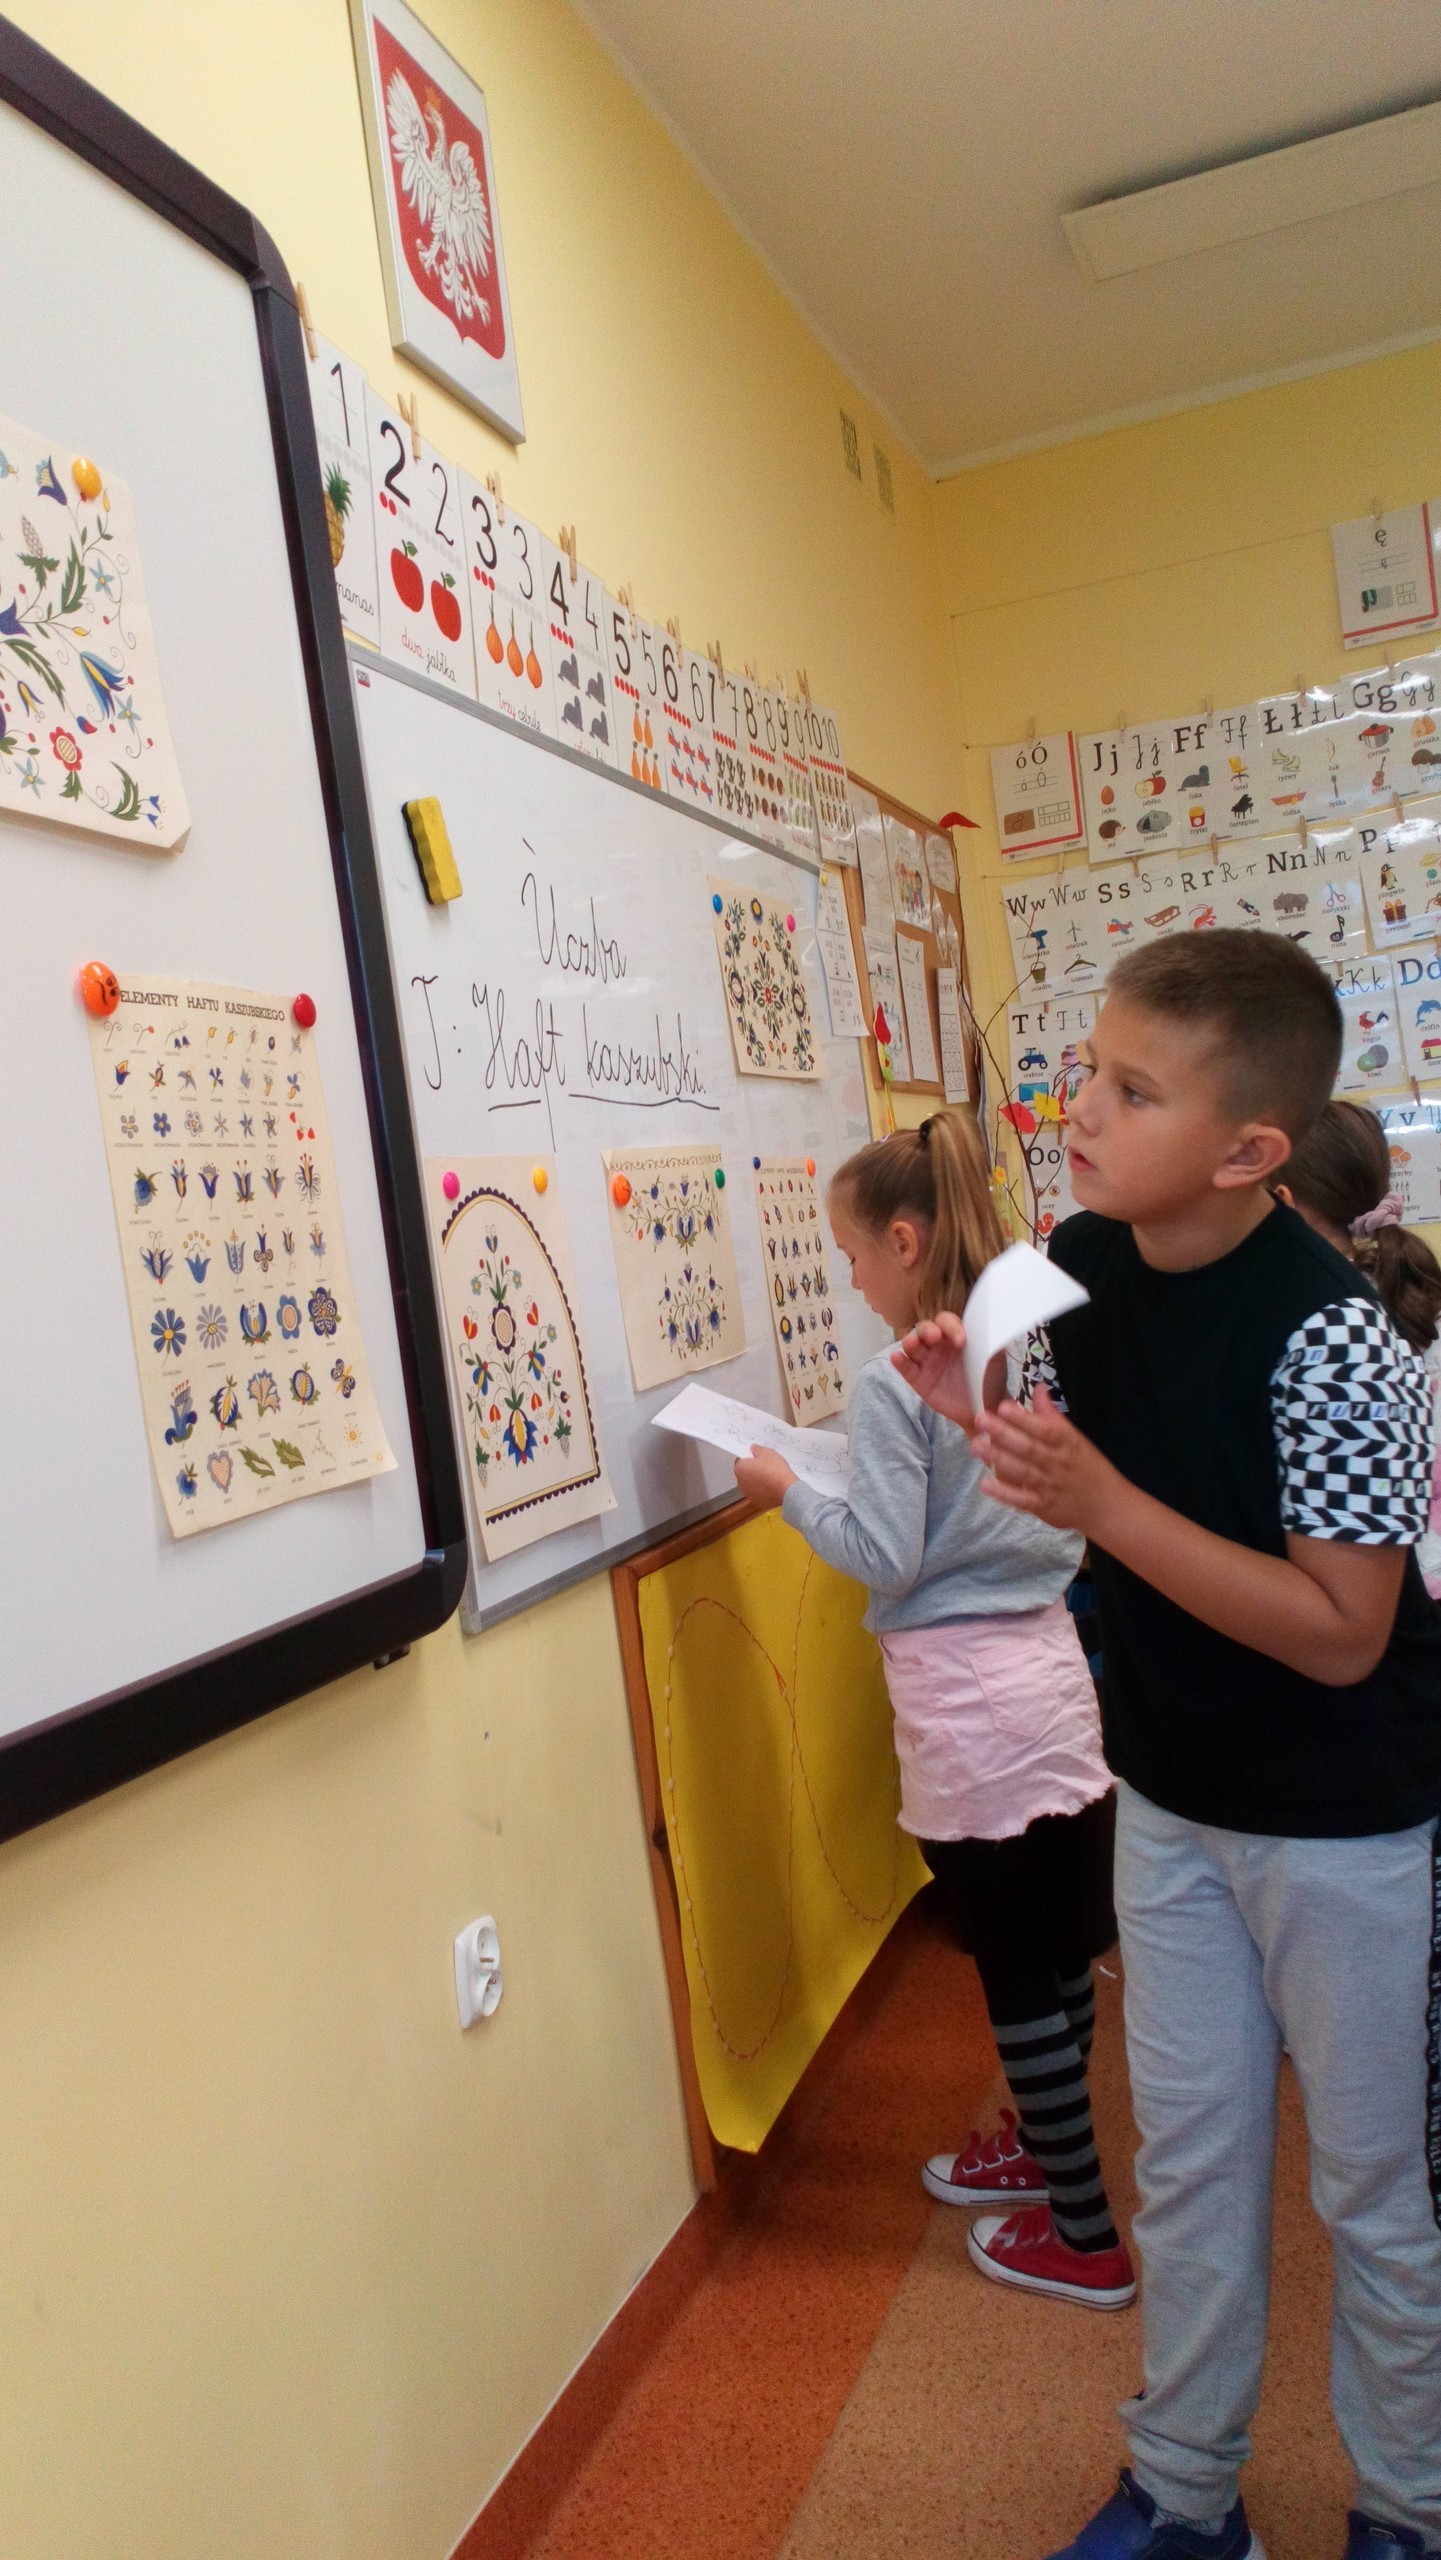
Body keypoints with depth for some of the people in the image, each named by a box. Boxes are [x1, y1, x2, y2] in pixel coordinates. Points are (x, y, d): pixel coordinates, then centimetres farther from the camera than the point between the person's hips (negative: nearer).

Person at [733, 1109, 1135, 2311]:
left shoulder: (894, 1381, -17)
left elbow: (885, 1561, -17)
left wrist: (790, 1490, -4)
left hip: (967, 1700, -7)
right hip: (1054, 1671, 8)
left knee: (1014, 1971, 8)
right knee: (1061, 1951, 20)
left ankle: (1086, 2235, 23)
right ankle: (1044, 2146, 40)